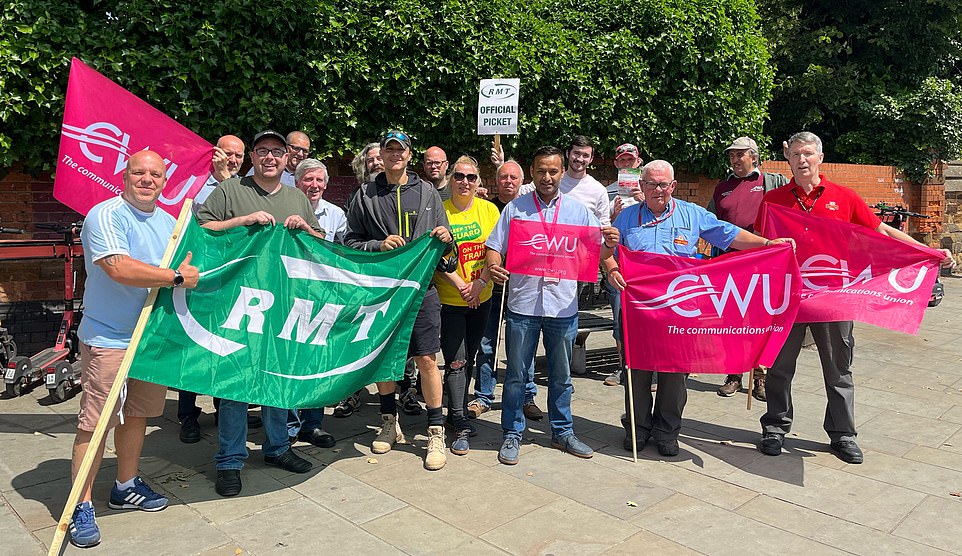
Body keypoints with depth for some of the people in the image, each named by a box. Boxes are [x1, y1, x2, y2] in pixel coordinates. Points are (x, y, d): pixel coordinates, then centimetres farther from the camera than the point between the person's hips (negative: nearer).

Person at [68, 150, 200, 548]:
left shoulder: (169, 222, 12)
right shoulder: (106, 216, -13)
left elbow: (187, 266, 24)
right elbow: (119, 267, -27)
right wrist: (176, 277, -20)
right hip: (108, 339, -7)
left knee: (137, 414, 17)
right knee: (95, 423, -4)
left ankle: (126, 487, 32)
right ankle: (81, 506, 8)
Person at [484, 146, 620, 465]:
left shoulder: (577, 211, 8)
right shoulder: (515, 208, 4)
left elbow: (596, 253, 7)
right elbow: (495, 247, 2)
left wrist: (610, 245, -15)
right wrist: (492, 267, -19)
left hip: (563, 306, 2)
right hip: (522, 304, -1)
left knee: (561, 376, 14)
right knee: (516, 374, 8)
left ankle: (562, 432, 30)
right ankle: (512, 434, 22)